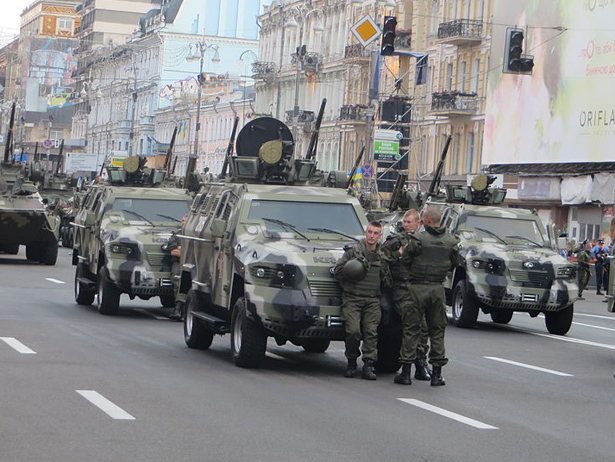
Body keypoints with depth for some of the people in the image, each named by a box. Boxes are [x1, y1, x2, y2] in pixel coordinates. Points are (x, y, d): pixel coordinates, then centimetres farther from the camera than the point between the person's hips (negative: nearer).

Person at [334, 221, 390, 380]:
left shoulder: (382, 256, 14)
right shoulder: (352, 251, 4)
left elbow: (386, 278, 20)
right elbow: (337, 270, 3)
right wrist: (351, 274, -9)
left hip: (373, 300, 3)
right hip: (352, 298, -3)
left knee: (371, 331, -8)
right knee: (353, 331, -14)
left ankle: (368, 366, -6)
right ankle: (351, 362, 6)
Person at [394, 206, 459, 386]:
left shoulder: (418, 238, -12)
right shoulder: (451, 241, 1)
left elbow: (405, 260, -6)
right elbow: (453, 264, 12)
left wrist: (401, 252, 15)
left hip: (418, 288, -3)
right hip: (438, 289, 3)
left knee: (411, 329, 3)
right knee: (437, 330, 10)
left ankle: (406, 372, 4)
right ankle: (436, 374, 8)